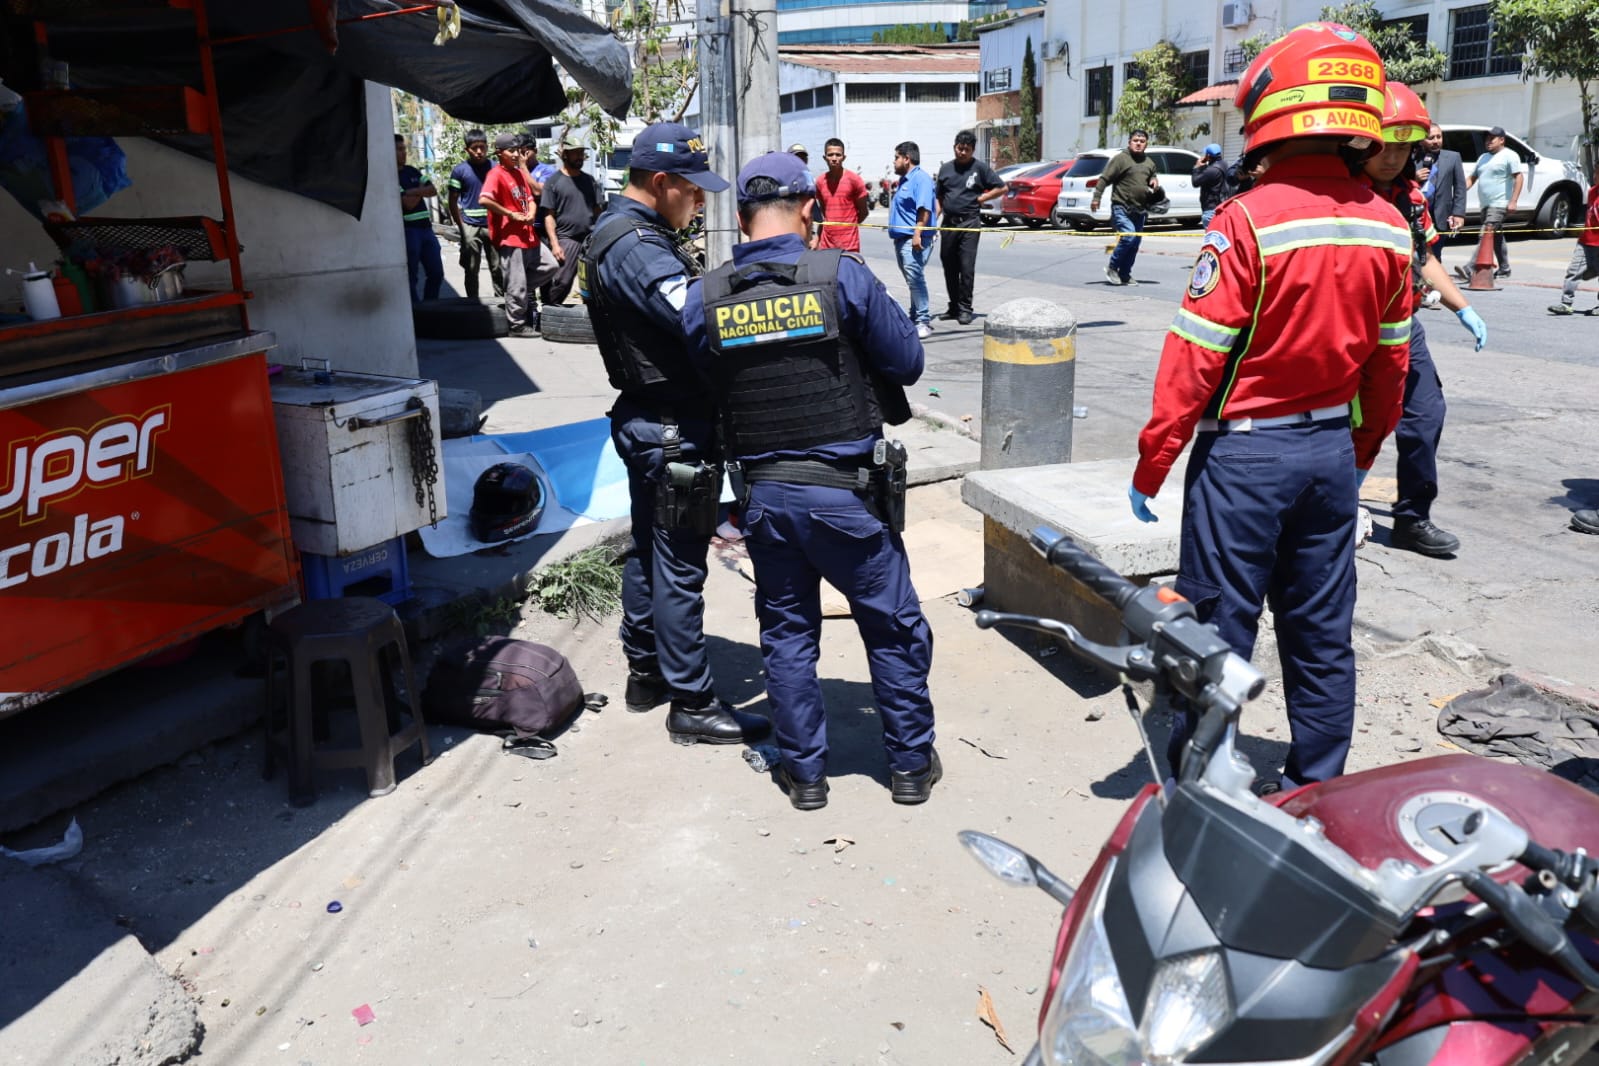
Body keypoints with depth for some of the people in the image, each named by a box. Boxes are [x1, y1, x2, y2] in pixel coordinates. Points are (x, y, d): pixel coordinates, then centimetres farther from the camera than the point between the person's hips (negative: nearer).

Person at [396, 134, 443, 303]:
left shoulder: (412, 171, 15)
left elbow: (433, 190, 5)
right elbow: (409, 203, -17)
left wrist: (413, 191, -10)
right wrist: (421, 191, 1)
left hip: (426, 228, 7)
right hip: (407, 231, -7)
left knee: (436, 273, 9)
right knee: (410, 277, -1)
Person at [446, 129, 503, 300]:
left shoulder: (495, 167, 5)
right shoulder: (460, 170, 1)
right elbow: (453, 202, 4)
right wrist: (461, 227, -4)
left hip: (492, 225, 1)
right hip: (470, 227, -1)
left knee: (498, 267, 3)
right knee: (471, 270, 5)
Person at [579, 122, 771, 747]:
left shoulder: (617, 232, 12)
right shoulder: (638, 248, -20)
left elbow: (679, 309, 11)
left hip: (645, 421, 11)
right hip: (673, 431, -11)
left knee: (649, 549, 19)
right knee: (679, 566, -3)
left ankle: (646, 672, 33)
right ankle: (692, 705, 8)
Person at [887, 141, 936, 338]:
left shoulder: (921, 178, -11)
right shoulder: (904, 180, 21)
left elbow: (924, 209, -20)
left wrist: (917, 234, -26)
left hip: (913, 239, -10)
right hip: (901, 238, 10)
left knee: (915, 279, -13)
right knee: (912, 280, 14)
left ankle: (923, 321, -11)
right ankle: (916, 316, 20)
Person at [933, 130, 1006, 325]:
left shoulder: (980, 167, 0)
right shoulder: (945, 169, 12)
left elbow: (1001, 188, 2)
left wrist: (981, 198, -4)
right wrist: (934, 220, 6)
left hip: (969, 223, -5)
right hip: (948, 222, 5)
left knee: (967, 267, -7)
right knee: (949, 267, 8)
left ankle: (965, 308, -1)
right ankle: (954, 306, 19)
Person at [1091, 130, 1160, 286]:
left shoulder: (1149, 163, 15)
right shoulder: (1121, 158, -5)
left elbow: (1152, 177, 32)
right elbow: (1104, 179, -8)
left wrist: (1154, 181, 7)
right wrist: (1096, 197, -17)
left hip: (1140, 210, 7)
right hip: (1121, 207, -7)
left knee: (1135, 243, 7)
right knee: (1129, 236, -20)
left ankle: (1124, 275, 17)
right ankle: (1112, 267, -1)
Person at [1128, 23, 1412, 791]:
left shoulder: (1248, 221, -17)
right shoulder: (1388, 228, 2)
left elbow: (1194, 358, -17)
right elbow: (1390, 362, 10)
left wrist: (1151, 465, -10)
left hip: (1245, 451, -6)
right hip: (1332, 450, 6)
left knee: (1220, 627, 5)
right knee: (1322, 631, 15)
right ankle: (1318, 785, 28)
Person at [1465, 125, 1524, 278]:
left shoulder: (1509, 156, -4)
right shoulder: (1483, 157, 20)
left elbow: (1519, 177, -10)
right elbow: (1472, 178, 22)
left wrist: (1513, 201, -19)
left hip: (1499, 204, -8)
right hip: (1486, 205, 9)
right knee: (1496, 237, 13)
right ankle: (1504, 269, 21)